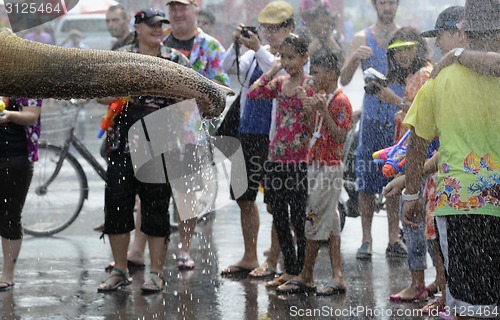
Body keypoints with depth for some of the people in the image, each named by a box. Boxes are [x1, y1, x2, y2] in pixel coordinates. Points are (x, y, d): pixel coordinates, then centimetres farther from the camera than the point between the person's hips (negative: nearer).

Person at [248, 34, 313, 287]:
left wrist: (304, 98, -21)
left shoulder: (310, 85, -6)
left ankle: (302, 271, 8)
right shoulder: (279, 83, 12)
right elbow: (253, 93, 1)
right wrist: (272, 70, 2)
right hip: (276, 158, 6)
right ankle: (289, 270, 19)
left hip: (299, 159, -6)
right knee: (279, 217, 10)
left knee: (298, 217, -2)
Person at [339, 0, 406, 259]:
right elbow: (344, 80, -1)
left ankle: (394, 239, 8)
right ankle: (366, 240, 4)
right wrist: (355, 58, -19)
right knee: (367, 181, -3)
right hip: (372, 118, -1)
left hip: (400, 119, 1)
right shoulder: (362, 38, 5)